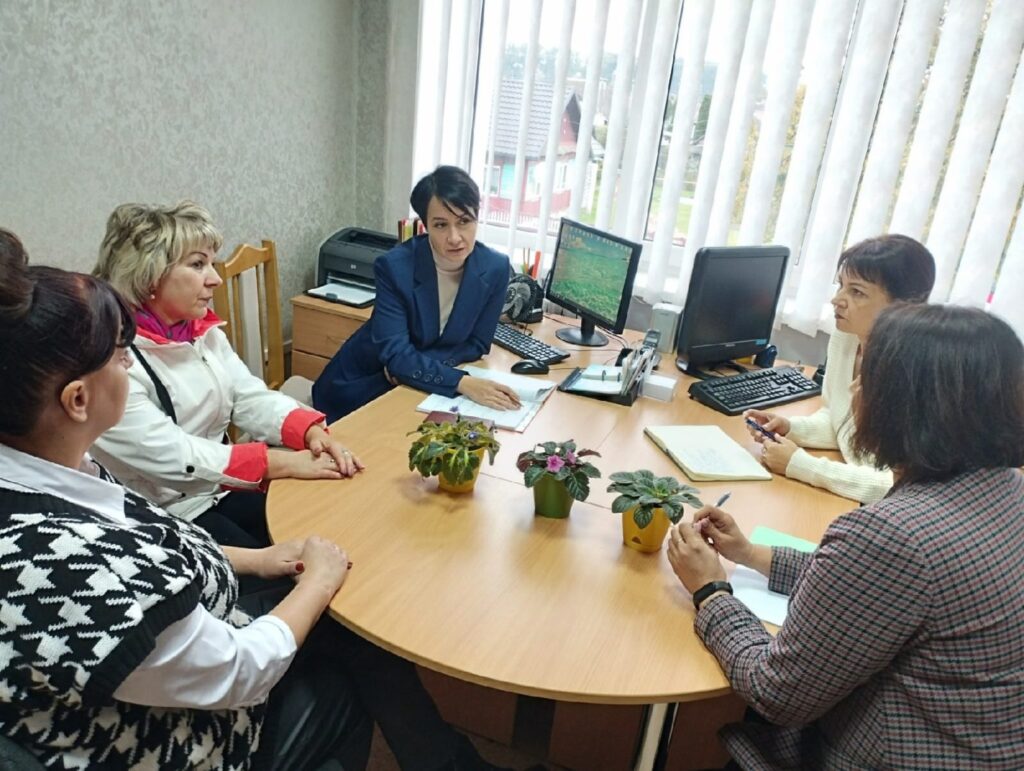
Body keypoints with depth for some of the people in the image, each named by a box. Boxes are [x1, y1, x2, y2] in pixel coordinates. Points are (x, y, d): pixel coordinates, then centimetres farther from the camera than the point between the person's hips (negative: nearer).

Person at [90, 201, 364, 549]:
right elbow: (171, 457, -25)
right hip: (160, 518, -6)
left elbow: (252, 398, 1)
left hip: (222, 489, 7)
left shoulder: (203, 331, 3)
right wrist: (283, 462, -26)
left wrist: (312, 432, -19)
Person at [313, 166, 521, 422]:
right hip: (363, 385, -2)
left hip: (422, 392, 2)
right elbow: (394, 353, -26)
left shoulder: (495, 268, -13)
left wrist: (412, 367, -19)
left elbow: (477, 345, -5)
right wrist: (462, 383, -39)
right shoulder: (394, 266, -22)